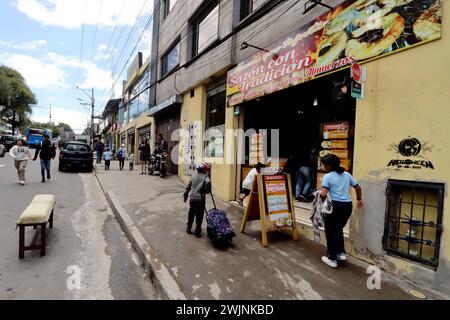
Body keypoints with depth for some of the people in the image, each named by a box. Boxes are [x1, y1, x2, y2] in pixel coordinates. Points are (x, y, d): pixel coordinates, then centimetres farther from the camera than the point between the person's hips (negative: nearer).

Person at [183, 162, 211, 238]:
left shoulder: (194, 176, 12)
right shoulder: (205, 177, -7)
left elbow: (188, 187, 17)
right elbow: (208, 182, -30)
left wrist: (185, 196, 26)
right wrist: (207, 191, -11)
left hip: (192, 198, 6)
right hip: (200, 199, -6)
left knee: (191, 214, 21)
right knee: (199, 216, 4)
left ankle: (188, 228, 33)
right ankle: (197, 232, 10)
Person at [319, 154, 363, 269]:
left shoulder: (328, 176, -11)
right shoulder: (346, 174, 8)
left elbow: (323, 194, -22)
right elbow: (358, 188, 17)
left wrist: (320, 194, 0)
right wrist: (359, 200, 32)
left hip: (335, 206, -6)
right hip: (348, 205, 7)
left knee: (330, 232, 10)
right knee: (339, 229, 26)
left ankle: (332, 259, 18)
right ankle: (341, 253, 26)